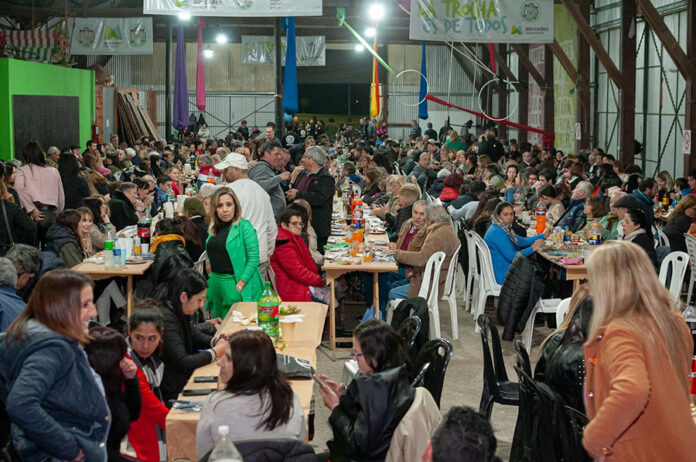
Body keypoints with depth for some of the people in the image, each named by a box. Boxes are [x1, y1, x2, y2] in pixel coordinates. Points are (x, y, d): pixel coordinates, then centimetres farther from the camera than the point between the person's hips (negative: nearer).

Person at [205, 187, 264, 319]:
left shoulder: (244, 226, -8)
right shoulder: (214, 229, 12)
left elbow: (254, 259, -14)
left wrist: (239, 286, -19)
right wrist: (211, 281, 9)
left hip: (235, 284, -6)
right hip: (216, 284, 7)